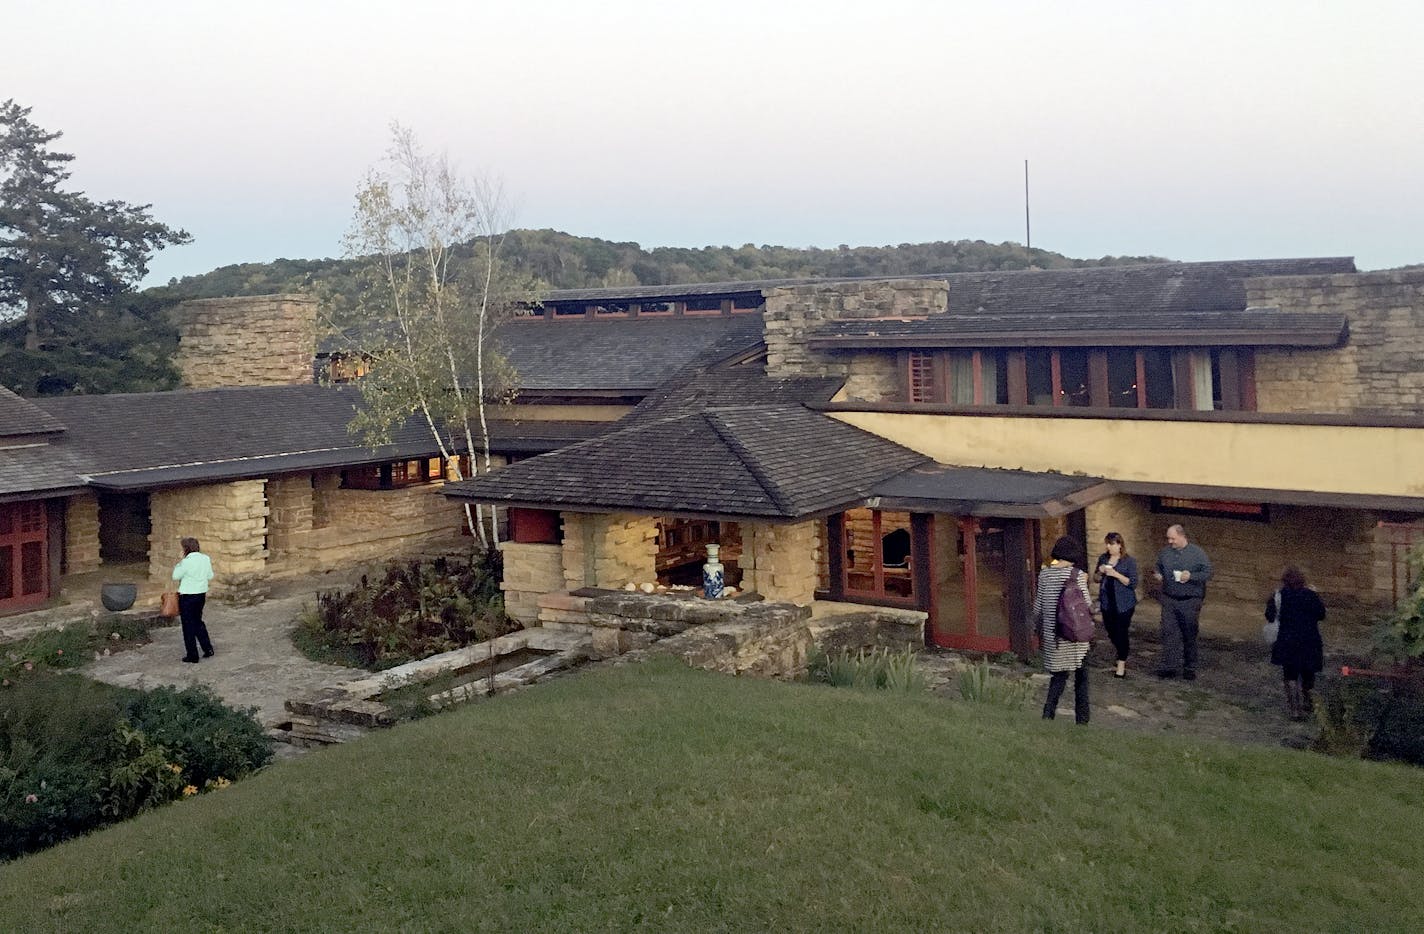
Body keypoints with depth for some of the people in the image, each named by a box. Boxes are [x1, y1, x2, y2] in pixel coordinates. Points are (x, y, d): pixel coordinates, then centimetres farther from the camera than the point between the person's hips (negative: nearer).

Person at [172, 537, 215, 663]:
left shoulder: (187, 561, -19)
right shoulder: (205, 559, 0)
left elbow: (176, 576, -8)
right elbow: (210, 576, 9)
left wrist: (177, 566, 6)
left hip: (187, 597, -6)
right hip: (201, 594, 6)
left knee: (188, 625, 4)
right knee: (198, 621, 22)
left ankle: (192, 655, 10)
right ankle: (208, 649, 18)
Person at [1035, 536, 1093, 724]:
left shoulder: (1044, 574, 1)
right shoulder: (1077, 574, -10)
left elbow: (1037, 607, 5)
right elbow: (1086, 604, -10)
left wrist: (1040, 632, 17)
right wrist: (1084, 584, 4)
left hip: (1051, 633, 3)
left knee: (1058, 674, 15)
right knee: (1081, 675, 12)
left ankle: (1048, 712, 1)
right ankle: (1082, 717, 17)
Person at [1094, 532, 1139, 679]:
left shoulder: (1129, 561, -8)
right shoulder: (1103, 558, 6)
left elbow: (1133, 583, -13)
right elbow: (1097, 579, 14)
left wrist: (1115, 574, -22)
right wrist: (1100, 572, -8)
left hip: (1124, 603, -5)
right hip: (1107, 602, 5)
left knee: (1121, 632, -4)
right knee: (1111, 631, 11)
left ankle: (1121, 665, 5)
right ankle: (1122, 654, 37)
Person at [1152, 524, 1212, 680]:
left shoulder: (1198, 553, -5)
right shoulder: (1164, 553, 6)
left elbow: (1208, 573, -5)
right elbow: (1159, 569, 20)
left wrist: (1191, 576, -20)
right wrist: (1158, 575, -3)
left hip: (1190, 602, -3)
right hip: (1169, 600, 3)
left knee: (1189, 636, 7)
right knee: (1168, 633, -3)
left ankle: (1190, 667, 18)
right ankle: (1168, 666, -1)